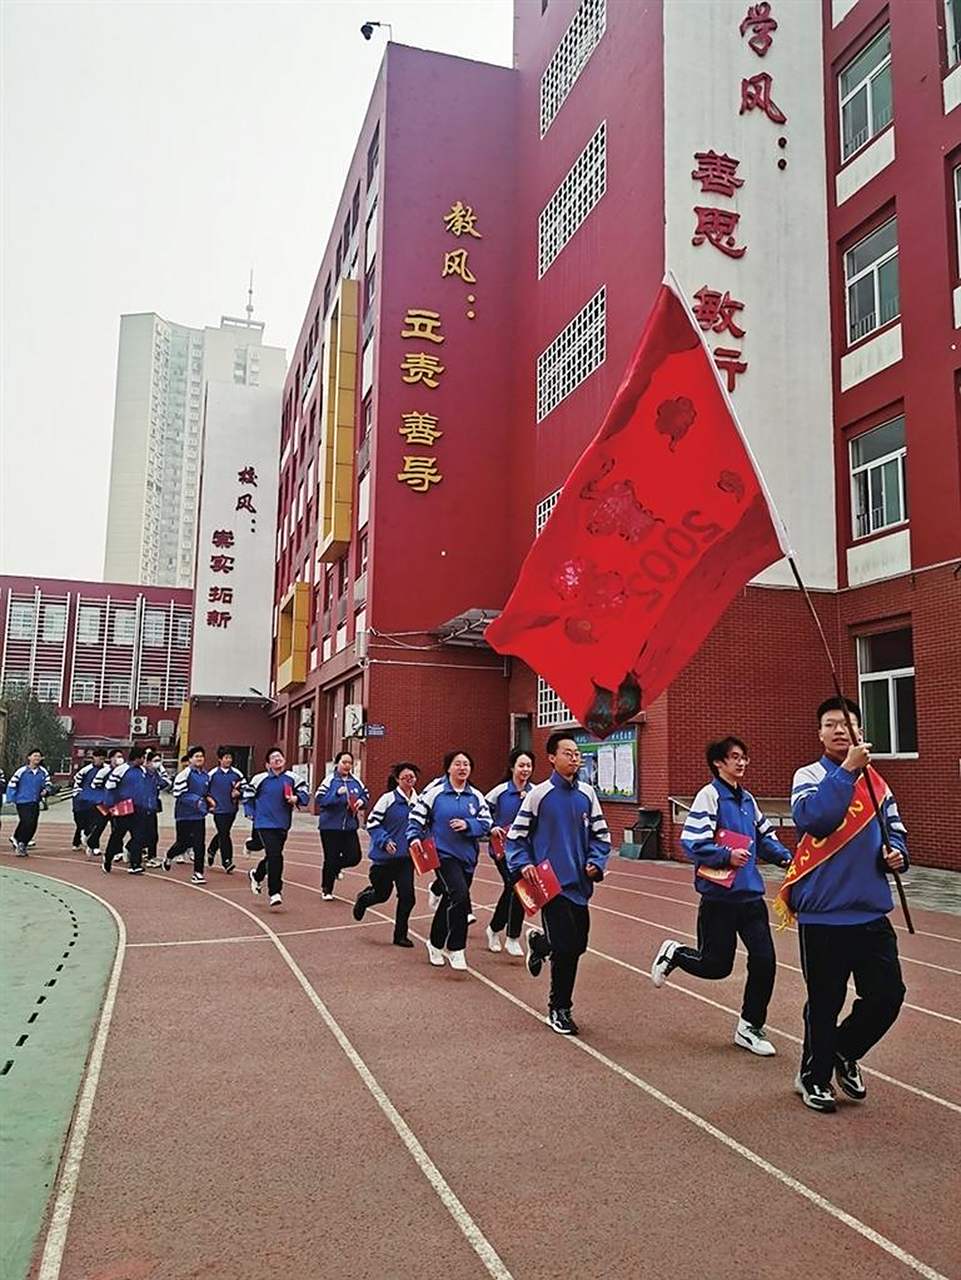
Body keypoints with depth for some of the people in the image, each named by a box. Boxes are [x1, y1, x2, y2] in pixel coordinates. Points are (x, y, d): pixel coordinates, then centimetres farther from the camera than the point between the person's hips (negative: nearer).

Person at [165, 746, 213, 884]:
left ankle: (198, 873, 3)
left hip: (199, 815, 5)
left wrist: (208, 800, 5)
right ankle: (168, 857, 37)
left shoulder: (206, 775, 10)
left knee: (199, 844, -2)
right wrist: (196, 801, -20)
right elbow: (179, 794, -14)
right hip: (184, 814, -5)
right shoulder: (185, 774, -12)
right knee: (184, 843, 6)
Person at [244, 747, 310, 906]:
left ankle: (256, 875, 46)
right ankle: (275, 892, -5)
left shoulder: (291, 778, 3)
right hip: (265, 823, -4)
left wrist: (296, 798, -12)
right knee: (275, 855, -15)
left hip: (283, 824, 4)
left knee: (273, 856, 16)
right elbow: (248, 795, 9)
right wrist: (251, 813, 3)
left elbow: (304, 793, 8)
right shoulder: (260, 779, -4)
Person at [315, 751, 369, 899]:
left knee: (354, 857, -2)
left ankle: (335, 867, 31)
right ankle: (326, 890, 22)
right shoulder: (330, 779, -7)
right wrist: (337, 793, -25)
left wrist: (362, 801, -7)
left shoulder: (356, 781, 6)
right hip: (330, 826, -4)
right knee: (331, 859, 2)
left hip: (350, 826, 4)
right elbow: (319, 799, -14)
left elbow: (366, 795, 15)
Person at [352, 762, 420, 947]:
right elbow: (372, 823, -9)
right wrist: (385, 840, -20)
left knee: (407, 895, -4)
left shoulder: (419, 801, 2)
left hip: (406, 856, 3)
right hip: (385, 856, -3)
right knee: (382, 893, 9)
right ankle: (364, 897, 45)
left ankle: (400, 935, 14)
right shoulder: (388, 799, -10)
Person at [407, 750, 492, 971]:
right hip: (443, 854, -5)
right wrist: (415, 838, -17)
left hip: (467, 857, 5)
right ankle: (456, 948, -4)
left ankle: (436, 944, 33)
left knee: (450, 902, 14)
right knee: (460, 896, -20)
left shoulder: (476, 796, 6)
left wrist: (467, 825, -14)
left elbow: (486, 824, 3)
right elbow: (416, 817, -2)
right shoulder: (434, 792, -6)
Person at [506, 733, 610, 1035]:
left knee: (578, 944, 9)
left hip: (580, 883, 5)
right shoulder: (539, 794, -7)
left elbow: (601, 834, 13)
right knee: (566, 948, -6)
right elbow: (517, 835, 0)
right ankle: (559, 1009, 20)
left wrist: (596, 862, -3)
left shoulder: (587, 794, 5)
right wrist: (523, 864, -14)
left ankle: (540, 942, 39)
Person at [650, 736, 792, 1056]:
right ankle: (673, 953, 31)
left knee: (764, 960, 2)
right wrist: (727, 856, -24)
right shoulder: (709, 796, -11)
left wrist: (784, 857, 4)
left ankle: (750, 1027, 19)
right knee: (715, 965, 1)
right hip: (719, 897, -6)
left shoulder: (747, 798, 11)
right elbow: (691, 843, -16)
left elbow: (765, 836, 20)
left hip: (750, 895, 6)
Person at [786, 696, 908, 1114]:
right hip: (823, 913, -5)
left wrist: (897, 853, -3)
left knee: (887, 995, 9)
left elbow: (894, 829, 18)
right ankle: (813, 1077, 29)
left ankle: (844, 1053, 36)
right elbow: (811, 817, -27)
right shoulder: (809, 776, -7)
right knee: (825, 1003, 6)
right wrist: (847, 770, -28)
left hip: (872, 912, 5)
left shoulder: (876, 781, 8)